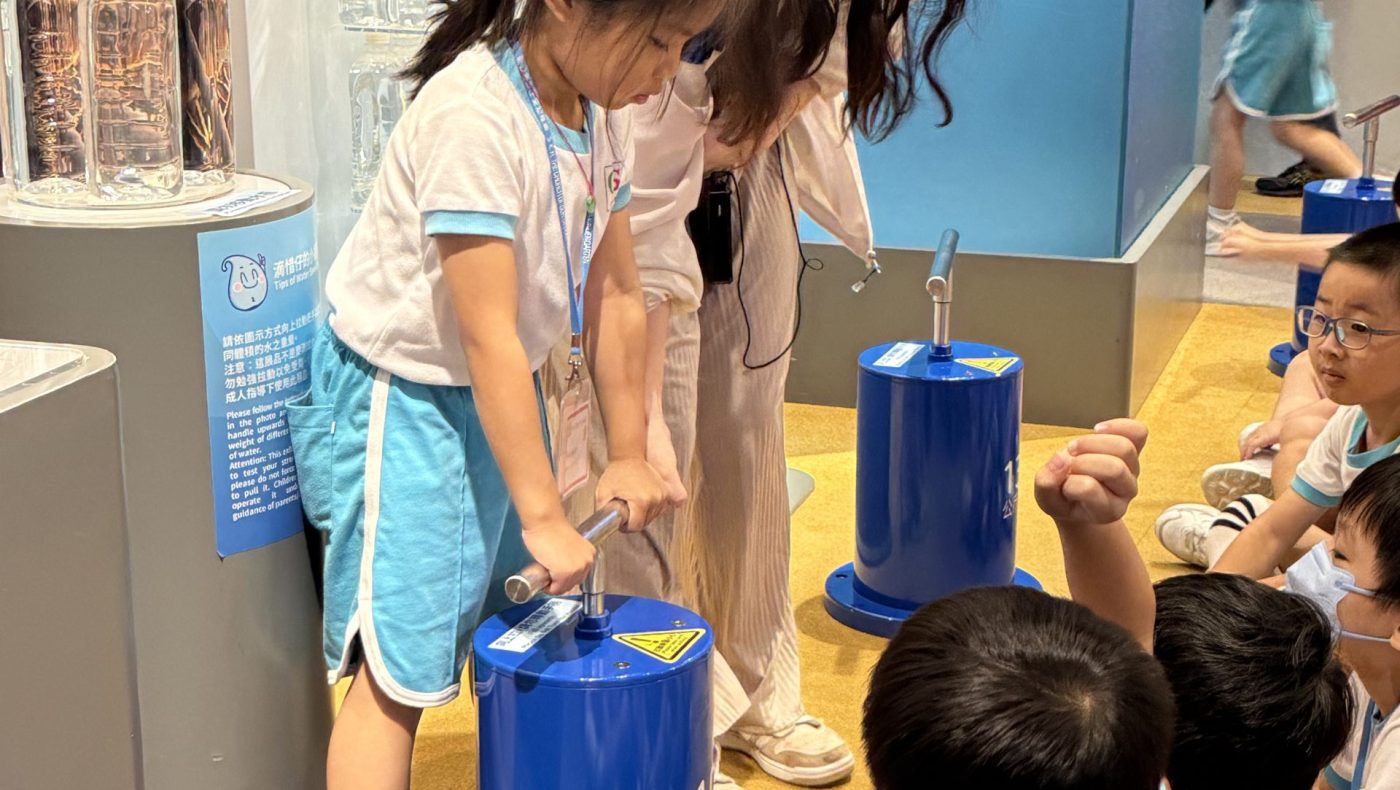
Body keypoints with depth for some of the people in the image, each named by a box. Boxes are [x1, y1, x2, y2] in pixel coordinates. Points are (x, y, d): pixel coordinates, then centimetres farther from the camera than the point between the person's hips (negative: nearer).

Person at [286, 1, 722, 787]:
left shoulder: (602, 108, -4)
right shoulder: (473, 116, -29)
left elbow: (615, 294, 3)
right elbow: (488, 339, -28)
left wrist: (629, 453, 7)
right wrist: (544, 514, -25)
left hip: (501, 389, 8)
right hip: (402, 394, -8)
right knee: (399, 665, -9)